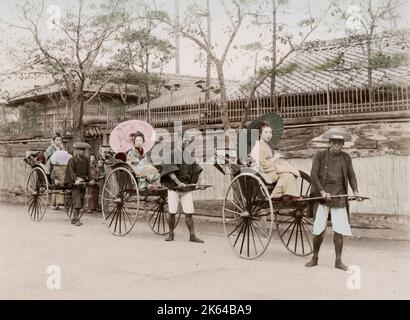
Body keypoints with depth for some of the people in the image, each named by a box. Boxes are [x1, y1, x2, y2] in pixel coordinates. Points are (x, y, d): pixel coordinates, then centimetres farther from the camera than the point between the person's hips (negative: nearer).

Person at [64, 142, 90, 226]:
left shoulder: (86, 160, 14)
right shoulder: (72, 160, -5)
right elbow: (71, 171, -15)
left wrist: (88, 179, 3)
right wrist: (75, 179, -29)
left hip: (83, 183, 6)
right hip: (75, 183, -6)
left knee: (80, 202, 7)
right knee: (77, 201, -13)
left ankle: (74, 219, 16)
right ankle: (75, 219, -10)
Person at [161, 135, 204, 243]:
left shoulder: (190, 156, 12)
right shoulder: (172, 154, -3)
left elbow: (195, 169, 21)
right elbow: (169, 170, -12)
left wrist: (194, 182, 9)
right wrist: (178, 183, -21)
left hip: (187, 187, 4)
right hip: (173, 187, -4)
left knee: (189, 212, -1)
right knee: (172, 212, -3)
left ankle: (192, 235, 4)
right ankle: (171, 234, 12)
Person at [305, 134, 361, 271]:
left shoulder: (346, 157, 9)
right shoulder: (320, 155, 0)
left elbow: (351, 175, 13)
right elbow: (313, 175, -6)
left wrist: (355, 191, -3)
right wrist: (322, 191, -16)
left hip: (339, 196, 2)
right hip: (321, 196, -2)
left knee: (339, 229, -1)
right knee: (319, 229, 1)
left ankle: (338, 261, 9)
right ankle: (315, 258, 17)